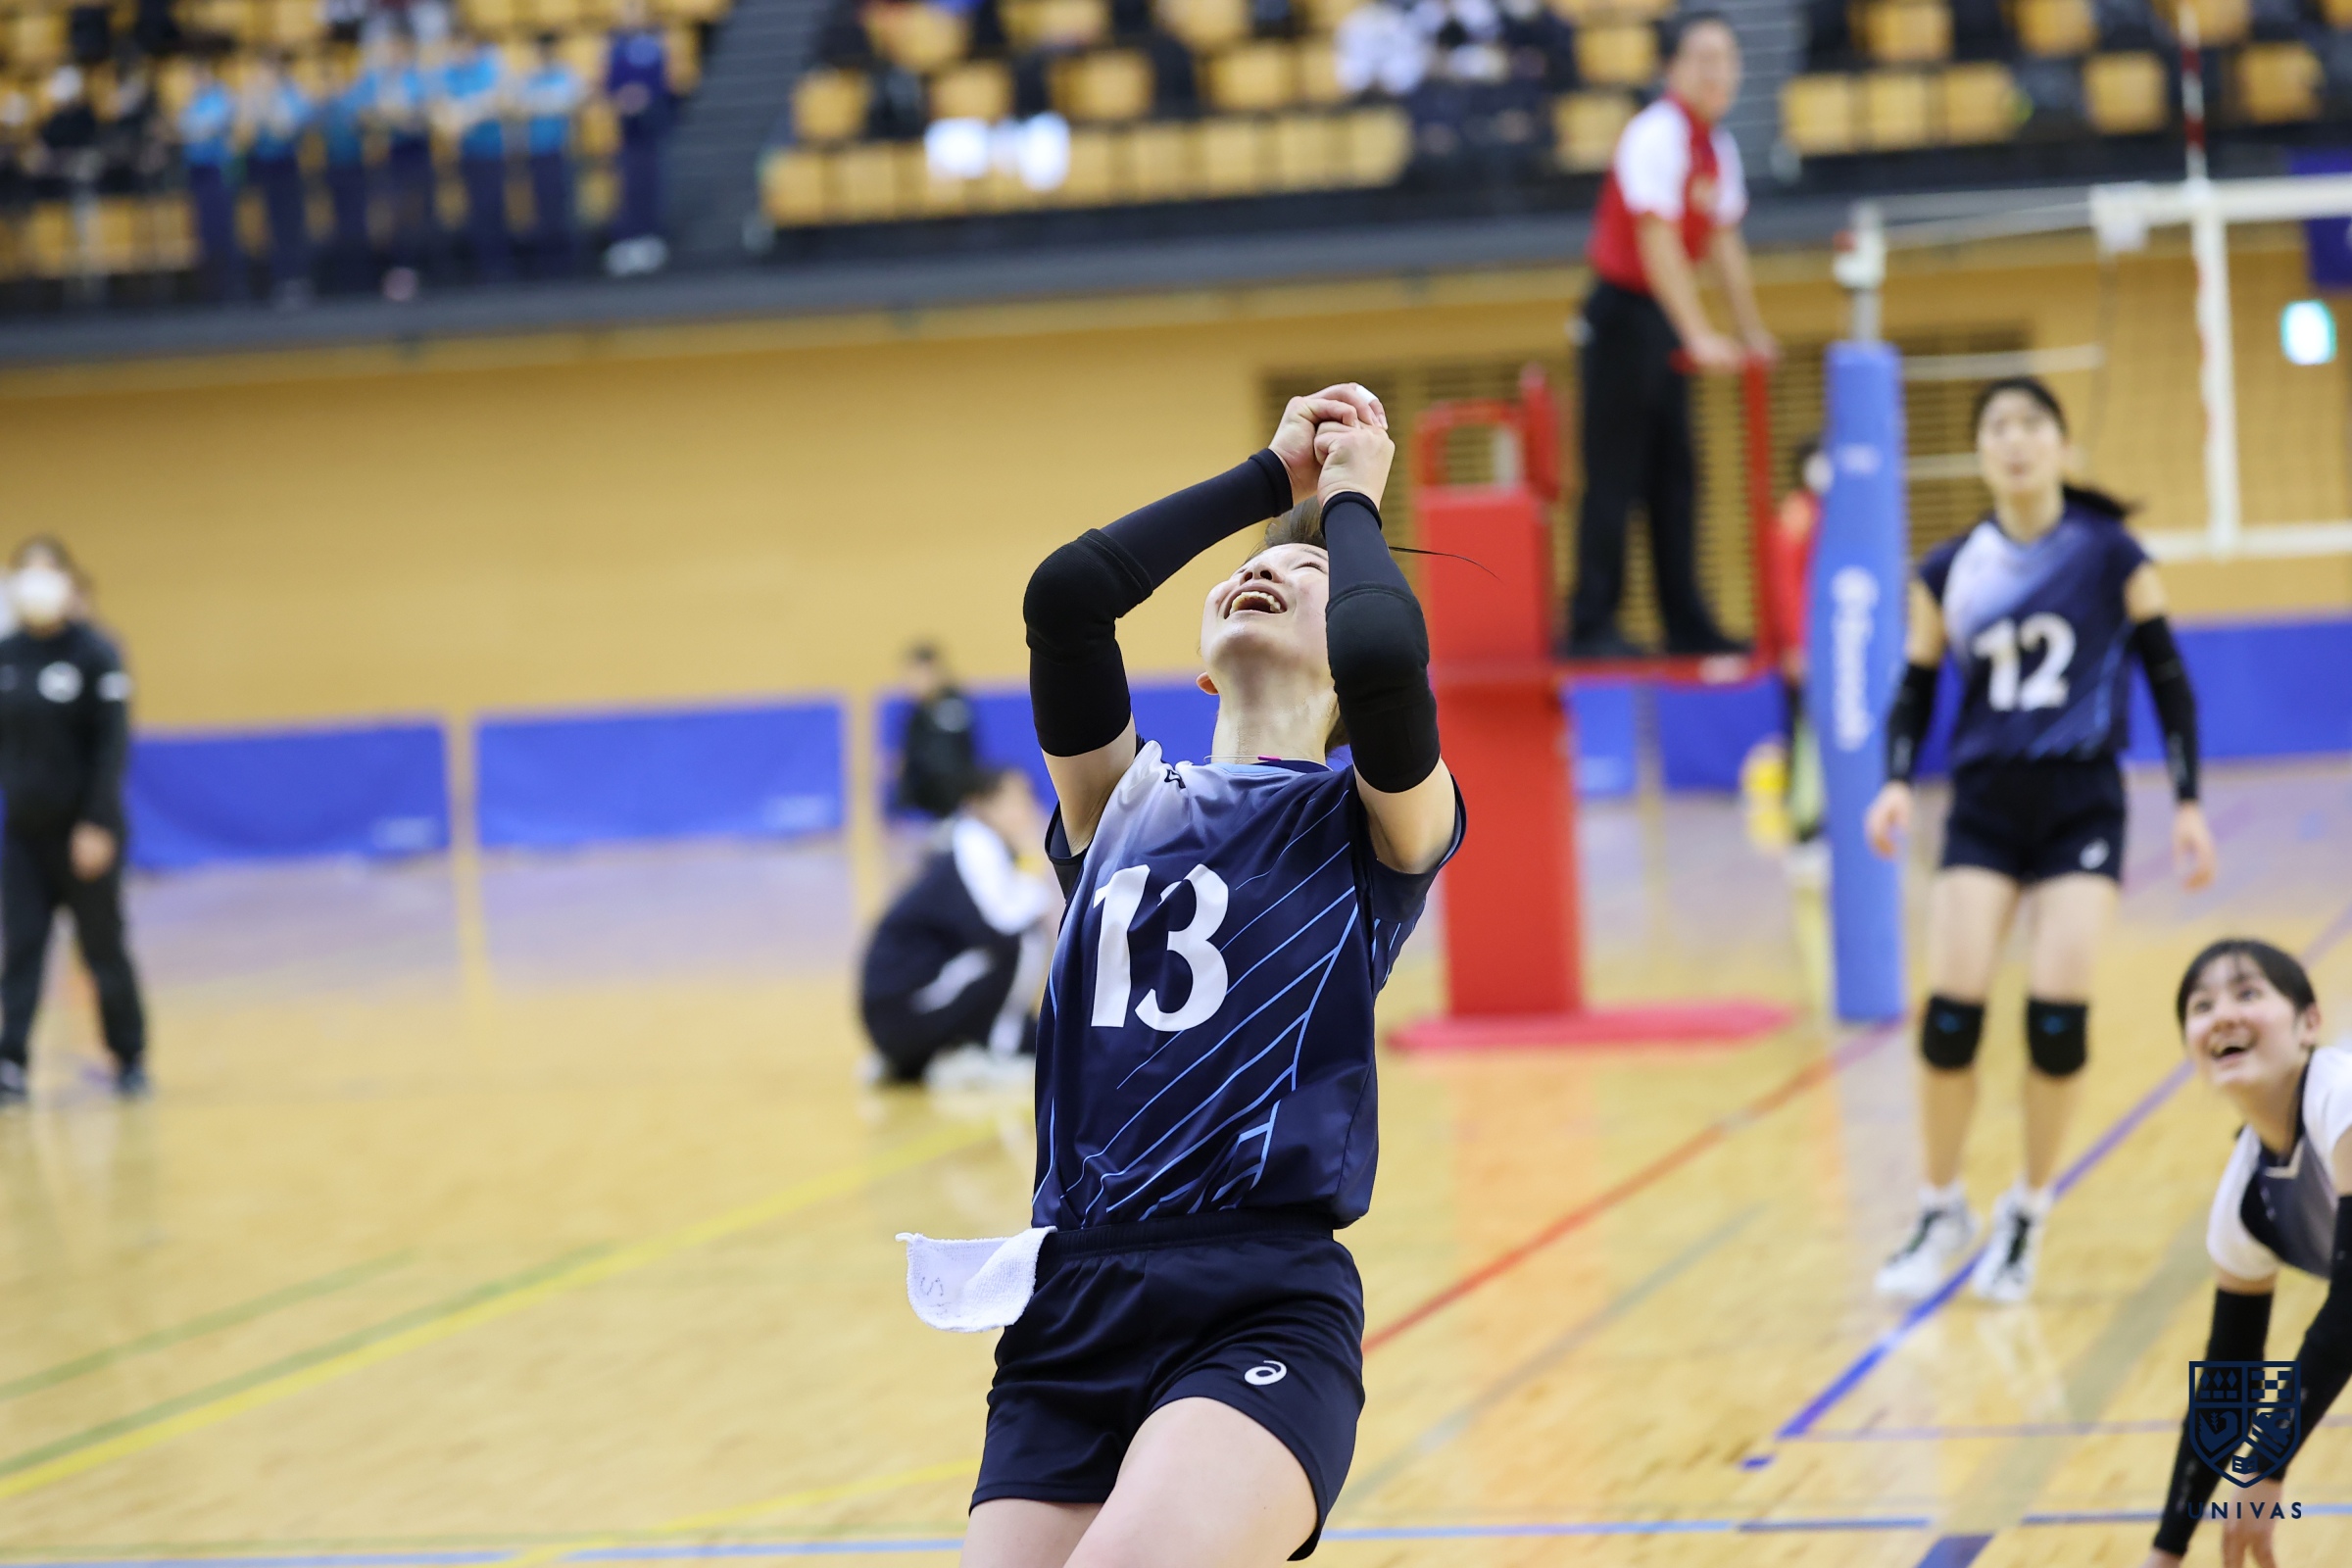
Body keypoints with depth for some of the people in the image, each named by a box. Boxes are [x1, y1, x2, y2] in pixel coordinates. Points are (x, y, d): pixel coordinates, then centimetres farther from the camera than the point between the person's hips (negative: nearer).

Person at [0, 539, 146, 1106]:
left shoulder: (94, 654, -9)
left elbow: (113, 744, -12)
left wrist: (98, 824, -18)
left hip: (83, 832, -4)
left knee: (103, 947, 6)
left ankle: (129, 1058, 19)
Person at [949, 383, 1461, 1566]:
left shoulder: (1369, 823, 9)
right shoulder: (1123, 801, 20)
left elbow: (1384, 653, -13)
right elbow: (1066, 595, 3)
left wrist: (1351, 500, 7)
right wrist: (1270, 476, 14)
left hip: (1266, 1310, -5)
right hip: (1072, 1304, 5)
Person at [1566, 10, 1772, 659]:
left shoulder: (1718, 148, 9)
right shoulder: (1657, 137, -18)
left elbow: (1724, 244, 17)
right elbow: (1657, 243, -24)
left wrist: (1751, 333, 15)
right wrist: (1698, 336, -27)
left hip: (1665, 326, 9)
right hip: (1624, 312, -9)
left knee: (1674, 477, 10)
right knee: (1615, 476, -8)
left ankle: (1686, 623, 14)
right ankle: (1591, 626, -6)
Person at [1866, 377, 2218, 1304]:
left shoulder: (2110, 555, -3)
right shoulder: (1948, 572, 2)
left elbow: (2167, 677, 3)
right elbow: (1917, 687, 10)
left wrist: (2188, 802, 0)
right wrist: (1897, 783, -7)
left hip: (2081, 806, -2)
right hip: (1985, 805, 2)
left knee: (2058, 1010, -13)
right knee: (1951, 1009, -11)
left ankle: (2026, 1218, 8)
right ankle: (1942, 1211, 10)